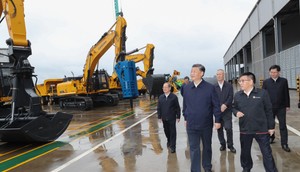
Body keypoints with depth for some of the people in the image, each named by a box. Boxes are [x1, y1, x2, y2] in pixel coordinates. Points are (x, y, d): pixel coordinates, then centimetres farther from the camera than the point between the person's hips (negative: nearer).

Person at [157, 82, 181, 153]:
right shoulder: (161, 97, 3)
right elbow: (159, 108, 7)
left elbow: (177, 107, -5)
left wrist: (178, 117, -5)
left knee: (172, 132, 1)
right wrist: (159, 117, 4)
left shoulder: (174, 97, -8)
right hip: (164, 118, 4)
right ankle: (169, 141, 41)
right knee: (166, 131, 16)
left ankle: (172, 146, 9)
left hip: (172, 118, -4)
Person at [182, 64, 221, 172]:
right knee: (194, 148, 6)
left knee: (207, 146, 18)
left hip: (206, 124, -1)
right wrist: (185, 118, 11)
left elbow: (216, 105, -7)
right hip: (191, 124, 1)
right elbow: (185, 105, 7)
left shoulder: (210, 88, -9)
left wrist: (217, 120, -7)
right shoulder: (186, 88, 0)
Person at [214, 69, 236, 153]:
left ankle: (230, 145, 12)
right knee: (219, 129, 6)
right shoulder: (214, 87, 6)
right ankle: (222, 144, 22)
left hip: (227, 111, -1)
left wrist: (225, 105, -18)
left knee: (228, 128, -5)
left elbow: (231, 97, -4)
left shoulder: (229, 86, 5)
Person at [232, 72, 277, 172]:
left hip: (261, 129, -3)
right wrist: (236, 112, -9)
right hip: (244, 130, 3)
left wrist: (271, 126, 0)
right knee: (245, 152, 17)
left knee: (267, 153, 6)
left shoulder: (262, 93, -7)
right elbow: (234, 107, 15)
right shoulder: (237, 95, 1)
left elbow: (268, 111, -2)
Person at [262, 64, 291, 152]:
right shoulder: (266, 82, -2)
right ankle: (271, 137, 36)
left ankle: (284, 144, 7)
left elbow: (286, 94, 3)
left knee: (283, 126, 1)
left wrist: (287, 105, 3)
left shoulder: (284, 81, -1)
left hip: (281, 107, 0)